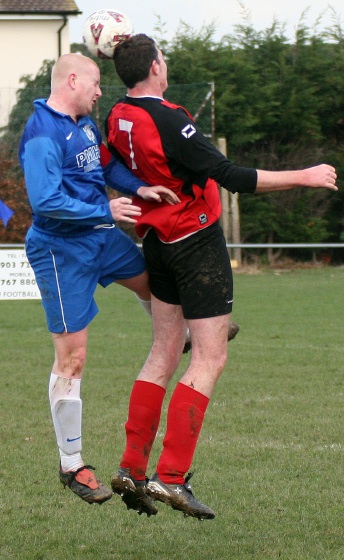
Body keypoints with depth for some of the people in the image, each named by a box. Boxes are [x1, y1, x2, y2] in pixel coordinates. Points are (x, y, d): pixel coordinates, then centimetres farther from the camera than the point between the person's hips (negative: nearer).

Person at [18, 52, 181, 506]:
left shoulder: (85, 124, 7)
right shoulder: (43, 135, -21)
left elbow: (107, 165, 16)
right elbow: (46, 202, -27)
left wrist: (138, 188, -3)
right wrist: (106, 210, -23)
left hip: (102, 236, 8)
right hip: (63, 251, -8)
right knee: (71, 357, -4)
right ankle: (72, 466, 3)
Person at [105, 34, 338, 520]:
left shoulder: (117, 119, 0)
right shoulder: (168, 121, -24)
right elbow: (231, 177, -25)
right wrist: (305, 178, -20)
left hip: (157, 243, 8)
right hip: (198, 242, -8)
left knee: (164, 353, 14)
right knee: (210, 359, -5)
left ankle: (131, 469, 11)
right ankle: (171, 477, -11)